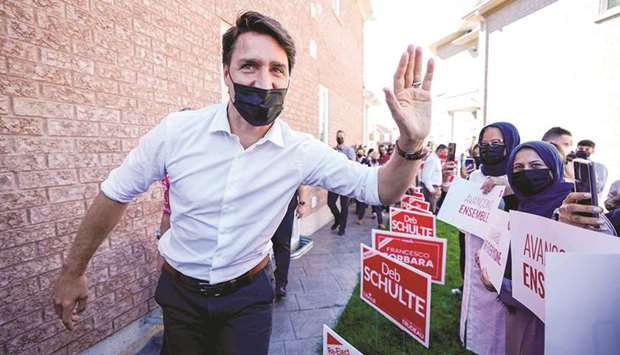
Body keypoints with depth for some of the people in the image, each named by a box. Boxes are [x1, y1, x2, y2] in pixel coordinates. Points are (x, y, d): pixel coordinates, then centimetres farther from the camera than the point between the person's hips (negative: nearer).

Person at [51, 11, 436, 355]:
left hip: (248, 294, 0)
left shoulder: (301, 151, -18)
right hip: (180, 292, 2)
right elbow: (116, 194, -6)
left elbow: (379, 189, -17)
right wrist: (73, 272, 4)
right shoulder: (177, 131, -19)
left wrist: (411, 143, -38)